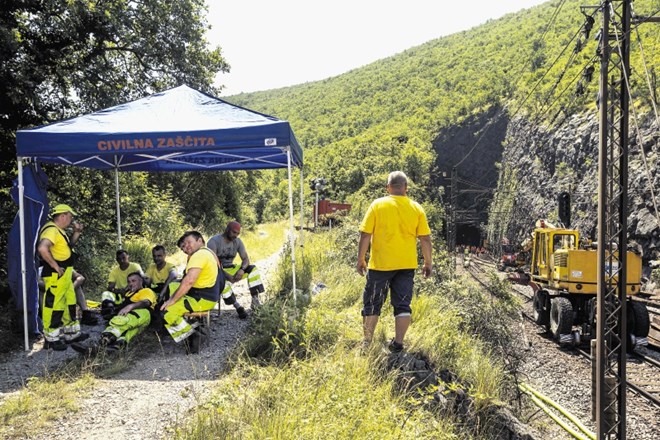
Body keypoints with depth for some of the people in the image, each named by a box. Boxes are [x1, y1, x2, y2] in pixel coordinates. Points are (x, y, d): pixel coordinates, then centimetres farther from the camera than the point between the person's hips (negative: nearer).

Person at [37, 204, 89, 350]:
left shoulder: (59, 231, 16)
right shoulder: (51, 230, -17)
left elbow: (68, 246, 31)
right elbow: (42, 249, -32)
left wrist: (77, 232, 16)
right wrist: (56, 266, -24)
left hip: (65, 276, 11)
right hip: (55, 276, -11)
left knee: (69, 304, 18)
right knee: (53, 306, -4)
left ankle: (72, 333, 29)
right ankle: (51, 339, 4)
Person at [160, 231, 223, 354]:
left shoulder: (199, 254, -16)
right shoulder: (208, 252, 18)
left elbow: (189, 281, -27)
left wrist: (172, 300, -18)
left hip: (202, 299, -11)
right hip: (210, 296, 11)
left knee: (166, 312, -16)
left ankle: (190, 334, -2)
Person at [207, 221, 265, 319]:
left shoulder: (238, 241, 0)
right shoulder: (214, 241, -17)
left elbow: (246, 259, -2)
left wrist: (242, 270, -25)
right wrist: (227, 275, -33)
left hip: (230, 269, 5)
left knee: (253, 269, -17)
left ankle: (255, 299, -23)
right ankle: (238, 306, -30)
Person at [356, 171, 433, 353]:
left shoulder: (377, 205, -5)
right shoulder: (416, 208, 1)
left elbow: (365, 234, -7)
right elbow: (425, 238, 1)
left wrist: (361, 259, 2)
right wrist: (428, 262, 11)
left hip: (380, 264, -2)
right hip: (407, 264, 2)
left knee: (372, 304, 10)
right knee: (403, 305, 10)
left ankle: (367, 343, 16)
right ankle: (398, 343, 11)